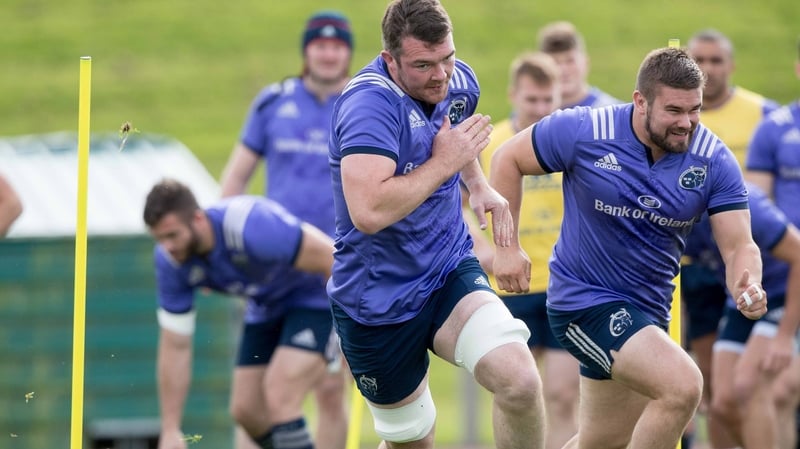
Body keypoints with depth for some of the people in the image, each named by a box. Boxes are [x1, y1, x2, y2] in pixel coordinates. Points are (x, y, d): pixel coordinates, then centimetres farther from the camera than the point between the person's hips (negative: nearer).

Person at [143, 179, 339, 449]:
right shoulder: (170, 260, -16)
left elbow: (331, 257, -27)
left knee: (278, 400, -22)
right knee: (246, 411, 4)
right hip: (266, 308, 7)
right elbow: (175, 346, -8)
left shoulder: (251, 228, -37)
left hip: (316, 297, -7)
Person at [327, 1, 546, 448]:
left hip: (451, 274, 5)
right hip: (377, 304, -4)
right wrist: (444, 162, -28)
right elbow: (369, 213, -39)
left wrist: (479, 185, 7)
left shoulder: (461, 82, -2)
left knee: (519, 378, -24)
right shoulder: (369, 103, -25)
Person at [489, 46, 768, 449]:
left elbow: (739, 245, -11)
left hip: (648, 308, 6)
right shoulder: (583, 132, -19)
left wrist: (747, 287, -34)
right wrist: (507, 246, -7)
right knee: (682, 386, -26)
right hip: (585, 300, -6)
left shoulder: (714, 161, -11)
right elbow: (508, 158, -4)